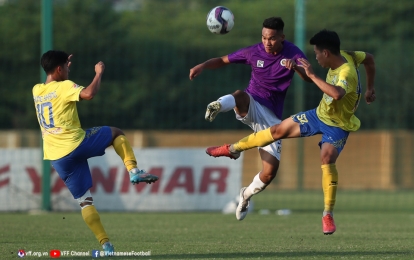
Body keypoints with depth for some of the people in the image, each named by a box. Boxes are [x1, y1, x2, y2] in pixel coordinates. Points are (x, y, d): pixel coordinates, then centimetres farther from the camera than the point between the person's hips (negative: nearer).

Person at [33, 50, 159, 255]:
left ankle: (105, 243, -1)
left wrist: (63, 65, 40)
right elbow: (88, 94, -28)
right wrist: (99, 73, -12)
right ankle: (133, 171, 5)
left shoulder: (37, 91, 11)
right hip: (76, 144, -5)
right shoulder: (64, 87, -10)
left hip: (57, 158, 5)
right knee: (116, 133, 20)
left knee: (84, 200, 8)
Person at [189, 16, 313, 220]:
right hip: (250, 107, 0)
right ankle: (217, 106, -70)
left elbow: (309, 78, -23)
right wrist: (202, 66, -14)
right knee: (240, 96, -39)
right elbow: (223, 60, 6)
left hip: (271, 117, 0)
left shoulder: (292, 54, -8)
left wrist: (295, 67, -46)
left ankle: (246, 196, 23)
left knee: (270, 172, -5)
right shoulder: (254, 52, -5)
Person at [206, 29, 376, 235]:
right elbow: (369, 58, 8)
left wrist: (312, 75, -49)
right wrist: (370, 87, 17)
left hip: (337, 126, -8)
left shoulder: (347, 73, -36)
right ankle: (233, 149, 28)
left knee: (327, 158, -31)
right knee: (279, 130, 10)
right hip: (320, 114, 8)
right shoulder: (346, 55, -11)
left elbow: (337, 94, -58)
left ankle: (328, 215, -21)